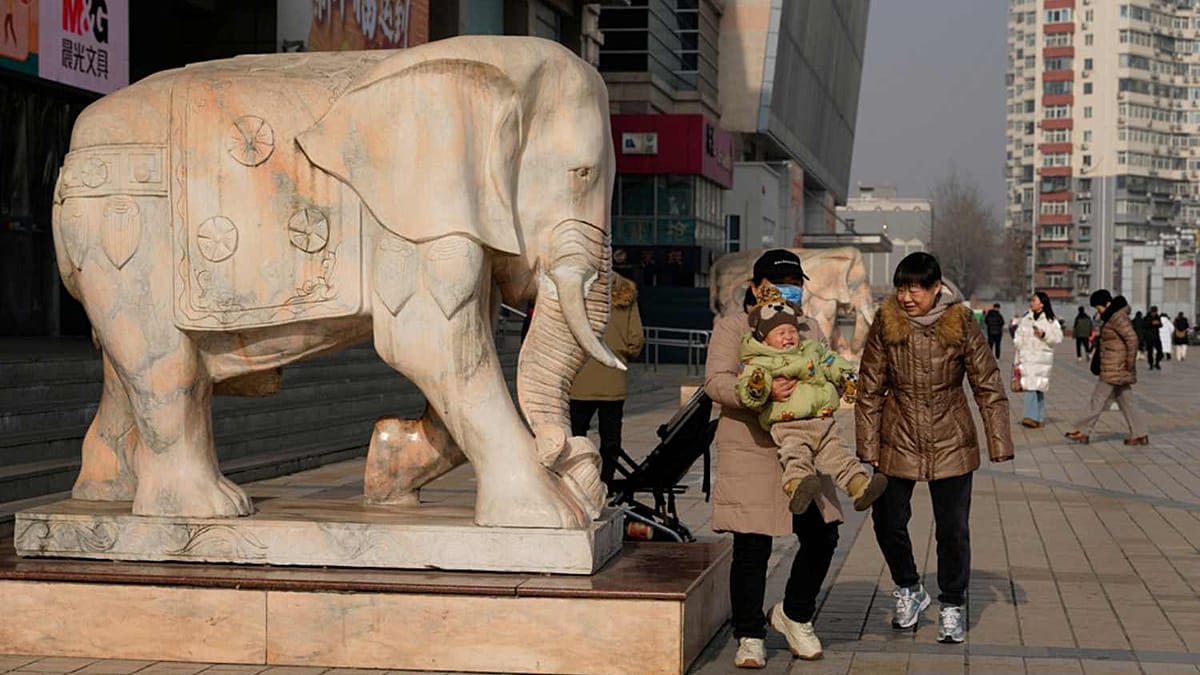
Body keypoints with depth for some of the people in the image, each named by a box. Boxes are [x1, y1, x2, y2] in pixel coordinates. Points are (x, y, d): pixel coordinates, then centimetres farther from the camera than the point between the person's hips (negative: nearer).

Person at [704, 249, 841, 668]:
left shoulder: (809, 330, 18)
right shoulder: (732, 327, 0)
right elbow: (716, 382, -12)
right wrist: (761, 392, -29)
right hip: (751, 452, -5)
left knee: (822, 536, 5)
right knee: (752, 547, -3)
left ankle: (794, 614, 28)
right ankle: (750, 637, 11)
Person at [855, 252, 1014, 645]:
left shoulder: (960, 326, -9)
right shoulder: (886, 325, -7)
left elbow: (989, 387, -4)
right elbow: (870, 390, -1)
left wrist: (999, 445, -8)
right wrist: (868, 447, -3)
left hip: (951, 443, -1)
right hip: (898, 442, 1)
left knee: (953, 528, 3)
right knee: (888, 521, 6)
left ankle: (952, 606, 22)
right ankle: (909, 590, 31)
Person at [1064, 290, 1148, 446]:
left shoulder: (1118, 318, -17)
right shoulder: (1112, 317, 15)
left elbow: (1132, 338, -25)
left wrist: (1130, 363, -20)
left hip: (1114, 369, -10)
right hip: (1120, 371, 10)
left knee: (1098, 399, -3)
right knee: (1125, 401, 11)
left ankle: (1083, 431, 3)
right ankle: (1139, 435, 11)